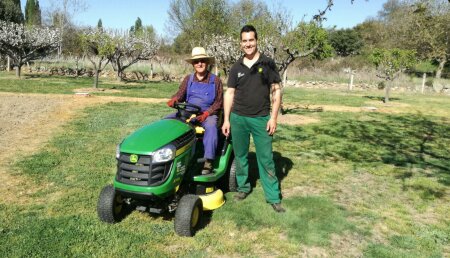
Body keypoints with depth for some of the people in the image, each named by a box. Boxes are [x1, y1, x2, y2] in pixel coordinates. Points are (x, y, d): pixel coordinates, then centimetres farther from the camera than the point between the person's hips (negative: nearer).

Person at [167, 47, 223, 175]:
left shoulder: (215, 80, 2)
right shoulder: (188, 79, 13)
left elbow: (219, 102, 0)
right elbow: (181, 93, 9)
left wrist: (206, 114, -15)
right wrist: (174, 99, -17)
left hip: (208, 113, -4)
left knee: (211, 126, -36)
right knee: (167, 120, -15)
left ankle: (208, 162, -37)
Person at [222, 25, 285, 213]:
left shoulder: (267, 64, -2)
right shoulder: (236, 67, 6)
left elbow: (276, 91, -2)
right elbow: (229, 93, 7)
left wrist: (273, 117, -9)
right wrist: (226, 119, 1)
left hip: (261, 119, -3)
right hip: (238, 118, 3)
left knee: (266, 159, 1)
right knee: (240, 156, 12)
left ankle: (273, 197, 8)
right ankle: (243, 187, 29)